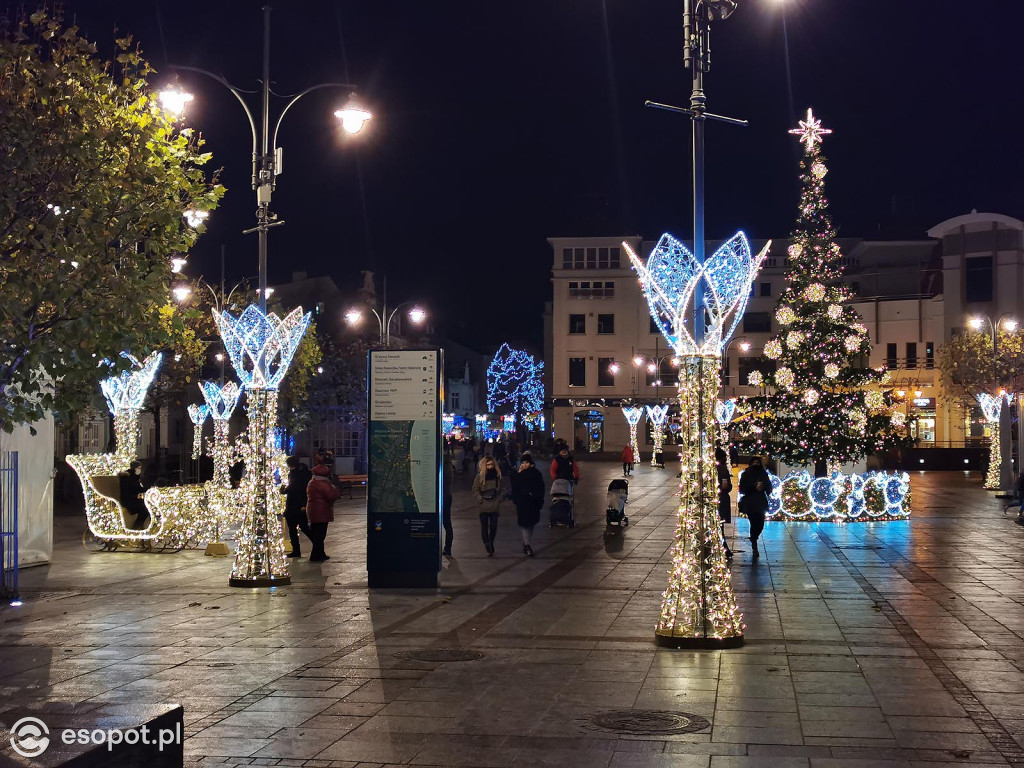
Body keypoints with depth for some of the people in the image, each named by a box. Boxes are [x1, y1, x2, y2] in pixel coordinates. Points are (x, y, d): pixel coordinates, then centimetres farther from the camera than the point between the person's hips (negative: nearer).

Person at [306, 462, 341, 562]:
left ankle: (320, 554, 25)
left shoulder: (311, 482, 14)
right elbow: (332, 495, -25)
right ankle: (316, 556, -3)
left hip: (312, 511, 10)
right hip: (321, 513, -10)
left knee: (315, 534, 15)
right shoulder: (323, 484, -18)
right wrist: (337, 489, -4)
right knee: (320, 535, -5)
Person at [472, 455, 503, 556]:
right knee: (484, 527, -2)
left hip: (494, 506, 1)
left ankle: (491, 546, 17)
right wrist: (480, 499, -7)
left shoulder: (498, 474, 6)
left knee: (493, 527, -1)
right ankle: (488, 548, 5)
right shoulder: (480, 476, -1)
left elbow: (501, 489, 16)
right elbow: (475, 489, 4)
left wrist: (499, 498, 4)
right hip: (483, 506, -1)